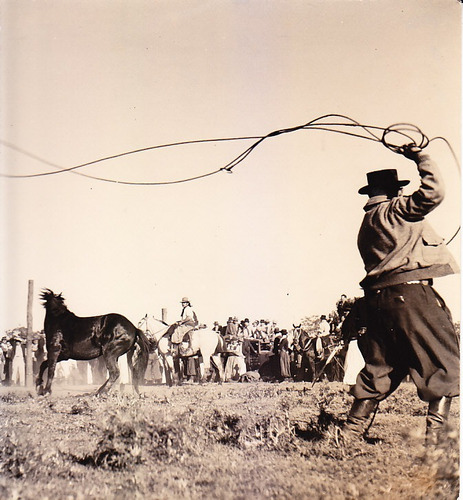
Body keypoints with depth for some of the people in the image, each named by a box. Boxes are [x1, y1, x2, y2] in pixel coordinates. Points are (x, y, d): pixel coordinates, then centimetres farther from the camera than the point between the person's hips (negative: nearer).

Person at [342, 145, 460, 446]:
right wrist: (420, 157, -1)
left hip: (378, 295, 9)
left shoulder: (368, 221, 21)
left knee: (380, 369, 15)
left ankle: (351, 433, 18)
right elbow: (433, 193, -14)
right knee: (446, 364, 0)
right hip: (410, 292, -9)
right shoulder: (394, 210, -4)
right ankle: (435, 437, -4)